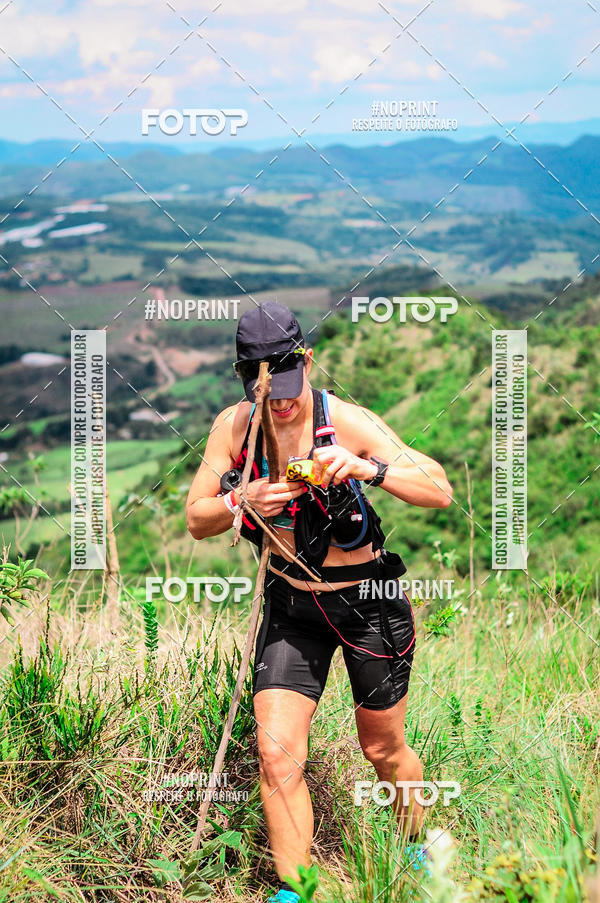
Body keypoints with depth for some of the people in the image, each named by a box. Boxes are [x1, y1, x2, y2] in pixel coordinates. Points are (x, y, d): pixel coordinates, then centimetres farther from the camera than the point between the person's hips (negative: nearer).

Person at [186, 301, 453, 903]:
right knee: (277, 754, -10)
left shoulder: (346, 422, -19)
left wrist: (368, 468, -40)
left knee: (383, 750, 13)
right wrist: (243, 501, -23)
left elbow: (441, 492, -23)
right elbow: (196, 521, -2)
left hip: (368, 599, -2)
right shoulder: (234, 426, -7)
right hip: (292, 603, 3)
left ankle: (415, 847, 42)